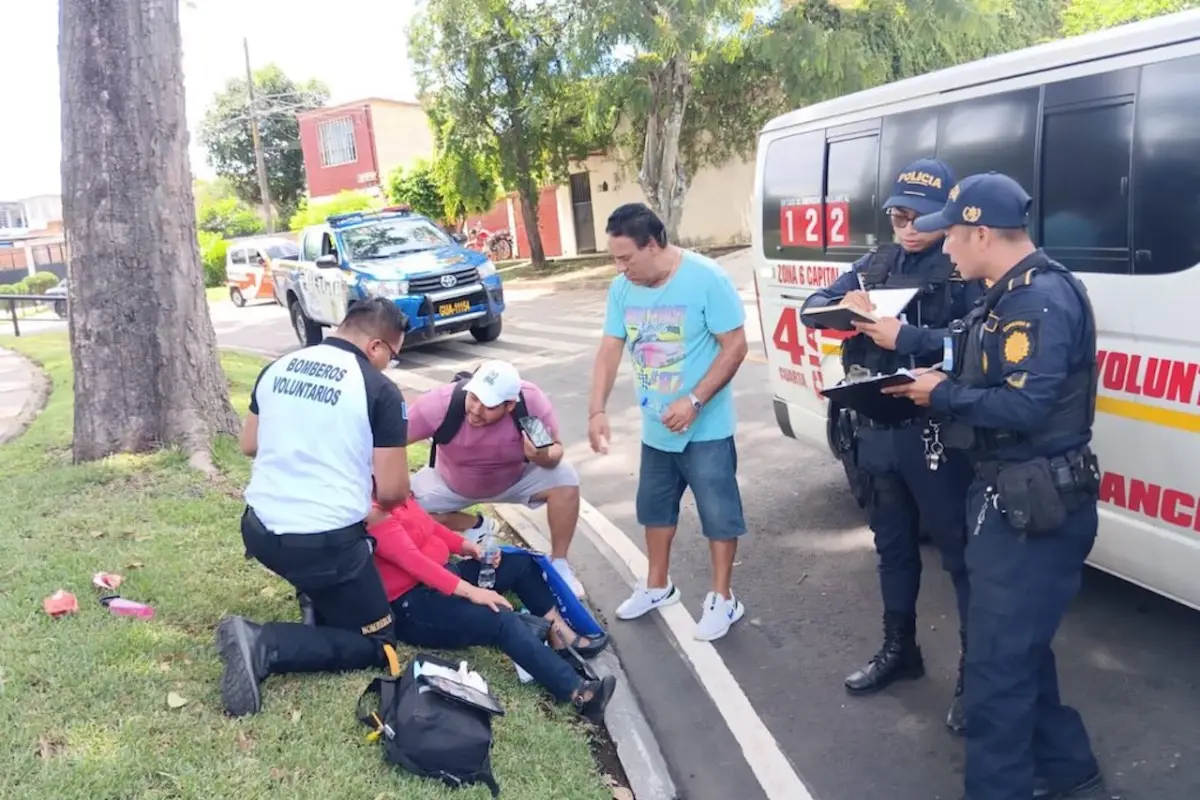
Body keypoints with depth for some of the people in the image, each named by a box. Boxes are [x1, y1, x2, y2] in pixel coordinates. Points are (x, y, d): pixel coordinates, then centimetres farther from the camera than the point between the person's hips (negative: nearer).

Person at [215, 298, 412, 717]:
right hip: (324, 543, -7)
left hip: (259, 531, 7)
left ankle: (321, 600, 22)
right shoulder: (381, 390, -12)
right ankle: (264, 645, -10)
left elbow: (249, 445, 18)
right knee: (376, 643, 8)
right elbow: (393, 492, -10)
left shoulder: (277, 368, 5)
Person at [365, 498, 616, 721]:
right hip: (412, 604, -11)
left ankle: (560, 633, 0)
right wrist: (470, 591, -31)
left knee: (521, 562, 6)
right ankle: (577, 692, -30)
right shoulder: (375, 513, -21)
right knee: (503, 621, -28)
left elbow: (428, 524, 16)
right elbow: (411, 560, -28)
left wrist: (465, 546, -1)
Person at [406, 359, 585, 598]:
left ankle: (559, 563, -4)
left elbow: (556, 448, -19)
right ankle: (477, 527, 7)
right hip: (451, 484, 1)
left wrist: (544, 457, -43)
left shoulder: (532, 401, -33)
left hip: (516, 479, 0)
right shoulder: (441, 402, -36)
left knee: (565, 479, -25)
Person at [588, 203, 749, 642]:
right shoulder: (623, 288, -3)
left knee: (718, 512, 4)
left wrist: (693, 402, -24)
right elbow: (609, 349, 1)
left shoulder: (706, 279, -20)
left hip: (706, 428, -6)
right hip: (655, 427, 6)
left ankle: (723, 598, 20)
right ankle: (657, 585, 38)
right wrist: (597, 410, -10)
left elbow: (735, 347, -18)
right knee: (655, 506, 19)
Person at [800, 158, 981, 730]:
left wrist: (904, 338, -27)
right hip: (877, 430, 7)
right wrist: (841, 306, -11)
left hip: (937, 433, -7)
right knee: (893, 546, 19)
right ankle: (898, 649, 37)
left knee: (959, 552, 3)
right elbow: (811, 310, 10)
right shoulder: (876, 264, 11)